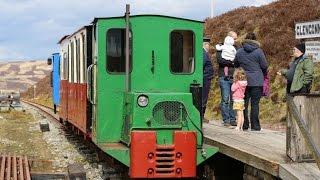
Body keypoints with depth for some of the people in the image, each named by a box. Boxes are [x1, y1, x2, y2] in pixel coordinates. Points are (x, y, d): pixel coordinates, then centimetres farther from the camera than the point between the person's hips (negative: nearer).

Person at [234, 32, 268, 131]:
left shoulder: (239, 52, 3)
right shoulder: (258, 51, -6)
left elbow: (236, 64, 14)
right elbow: (264, 66, -3)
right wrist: (264, 74, 17)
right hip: (257, 82, -3)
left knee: (244, 103, 8)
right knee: (255, 103, 0)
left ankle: (244, 125, 10)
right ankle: (255, 125, -1)